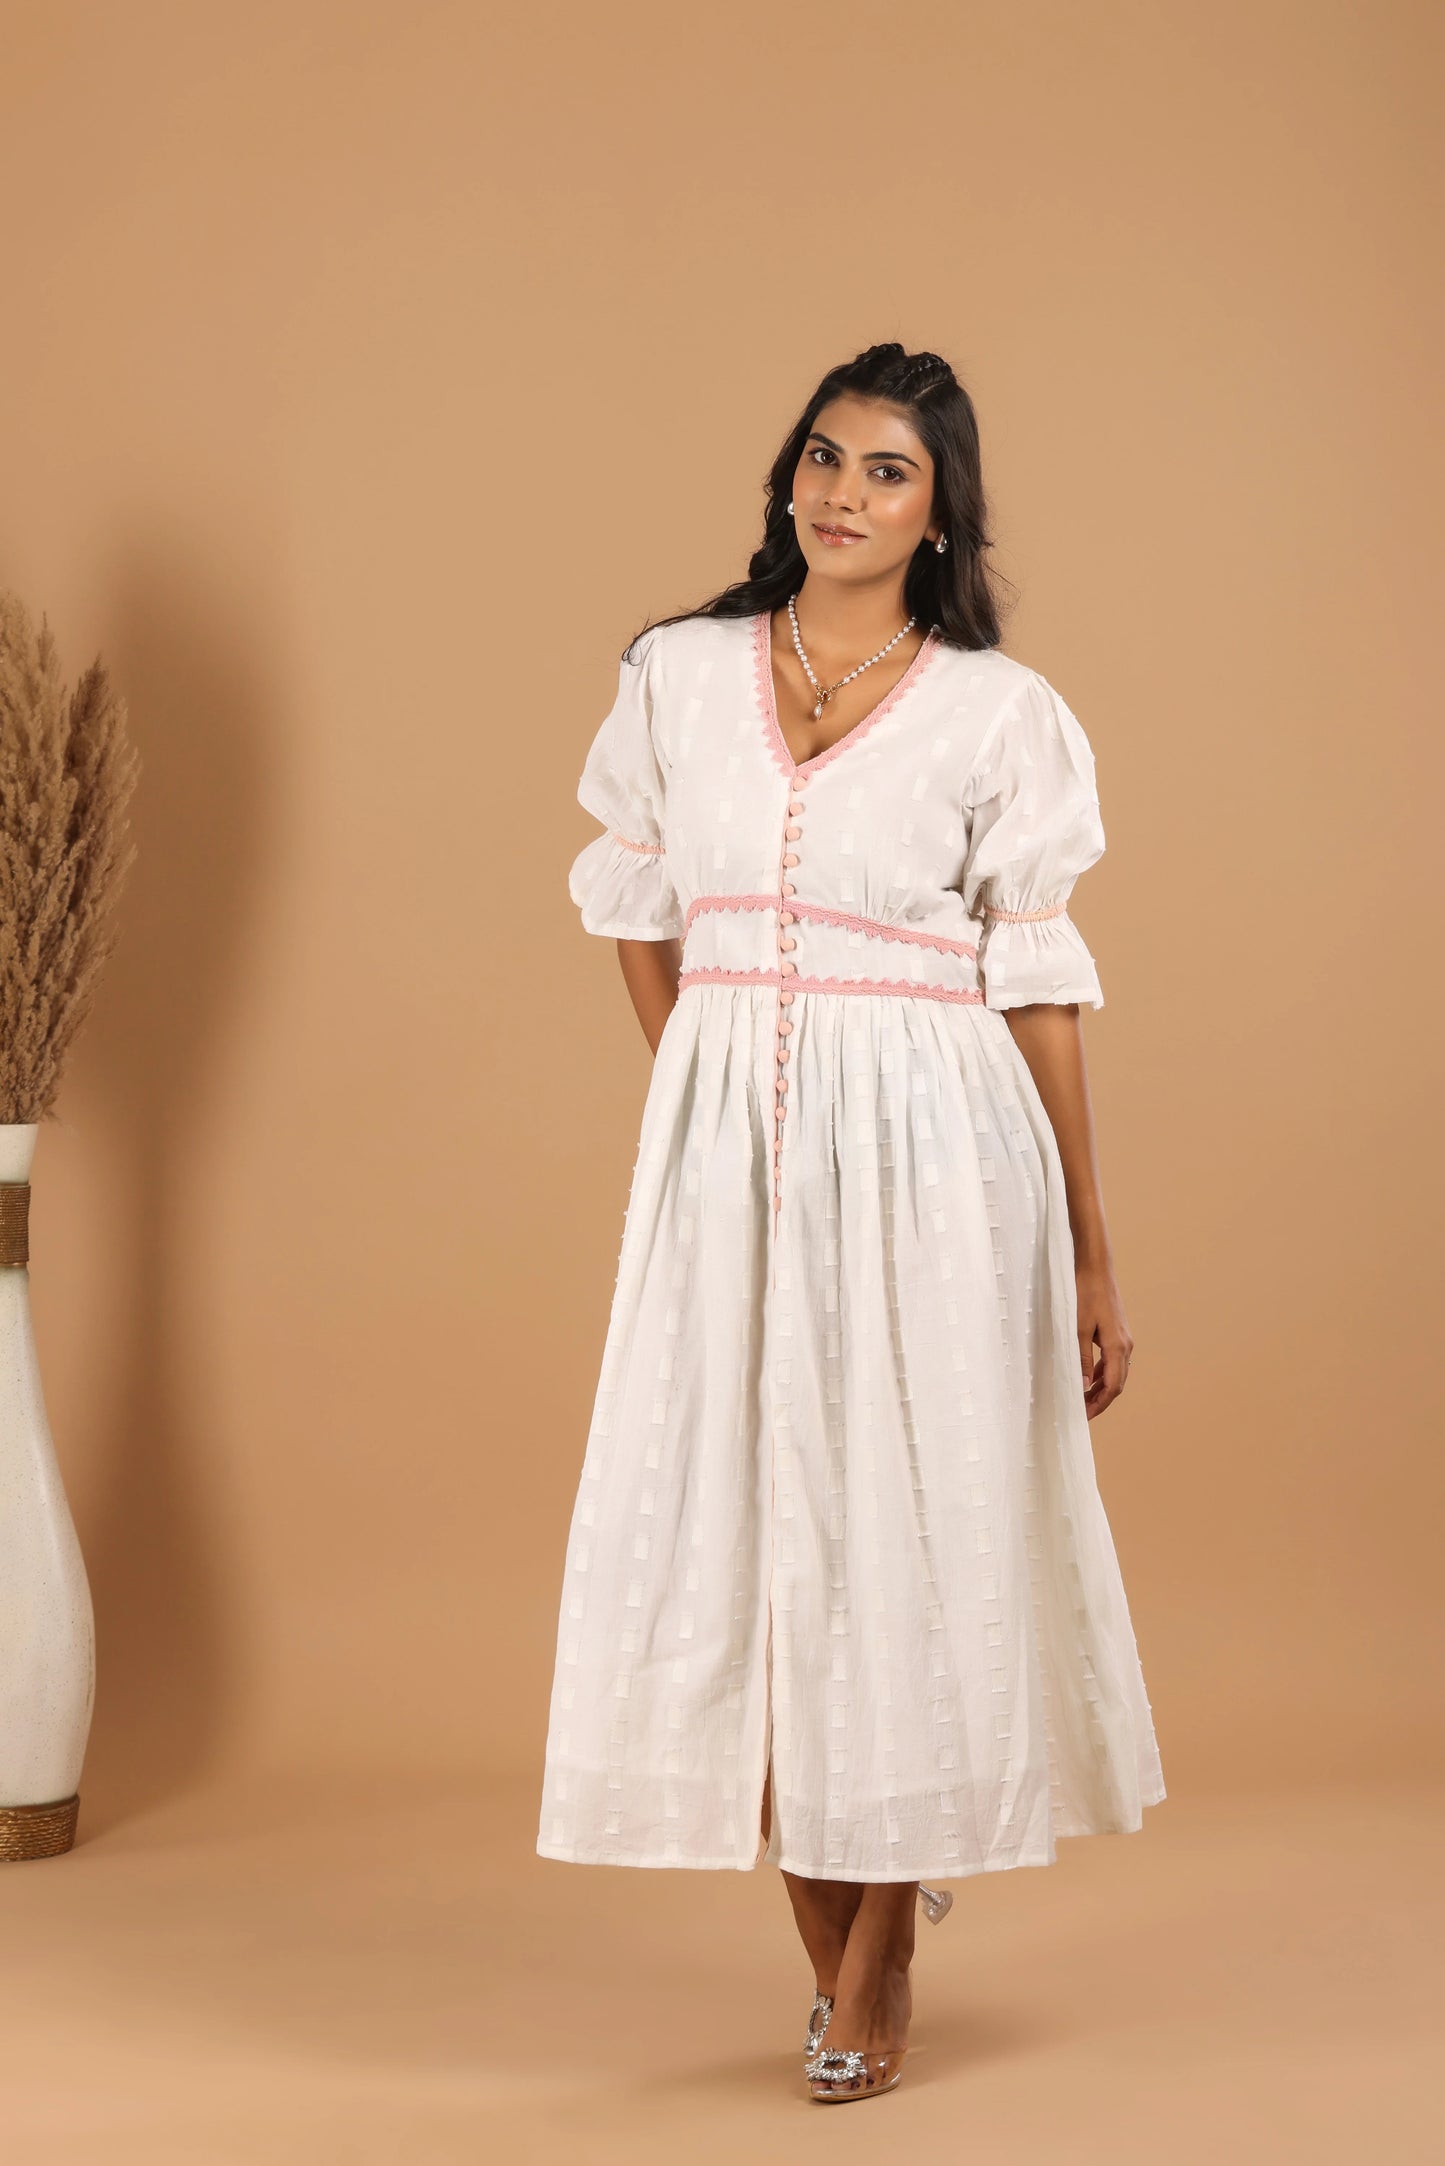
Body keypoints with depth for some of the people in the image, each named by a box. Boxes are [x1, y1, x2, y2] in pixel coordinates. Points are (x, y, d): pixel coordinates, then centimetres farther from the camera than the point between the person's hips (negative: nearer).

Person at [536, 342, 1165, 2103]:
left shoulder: (996, 716, -2)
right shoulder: (677, 677, 5)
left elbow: (1042, 983, -1)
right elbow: (628, 898, 19)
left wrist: (1091, 1257, -1)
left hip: (926, 1157, -2)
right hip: (723, 1156, 3)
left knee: (902, 1527, 1)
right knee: (728, 1527, 4)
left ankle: (877, 1962, 16)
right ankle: (826, 1936, 21)